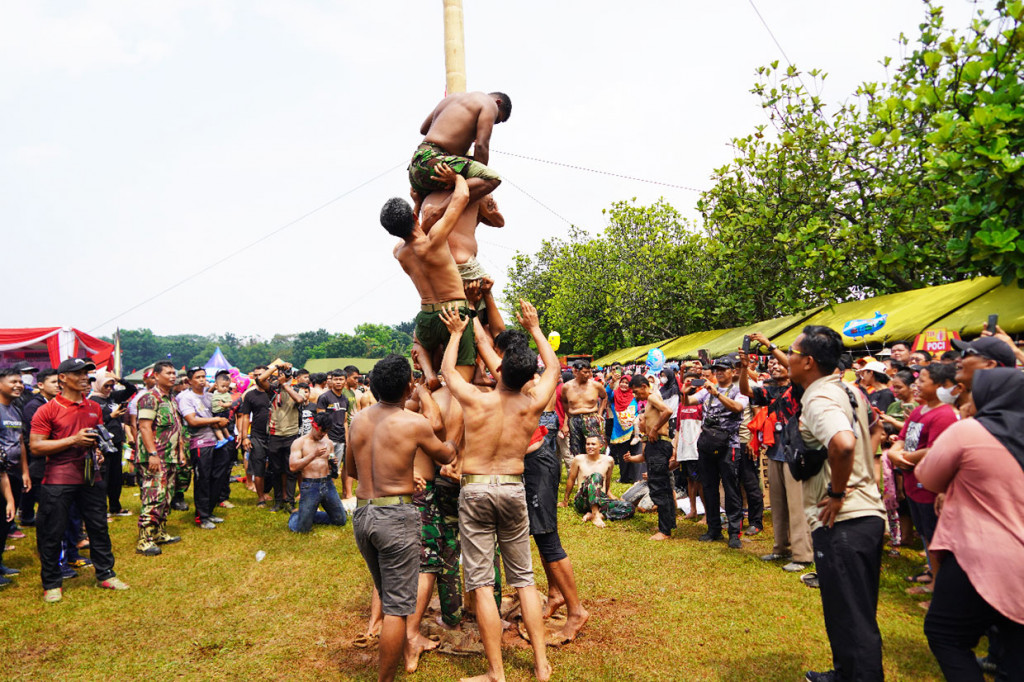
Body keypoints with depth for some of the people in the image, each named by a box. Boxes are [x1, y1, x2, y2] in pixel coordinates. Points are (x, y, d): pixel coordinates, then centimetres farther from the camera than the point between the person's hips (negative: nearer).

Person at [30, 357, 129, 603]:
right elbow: (36, 446, -12)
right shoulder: (48, 410, -7)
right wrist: (74, 440, -19)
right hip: (58, 480, -5)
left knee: (99, 527, 11)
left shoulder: (94, 408, 10)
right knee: (51, 533, 5)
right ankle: (51, 583, 20)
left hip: (91, 477, 5)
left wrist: (99, 451, 3)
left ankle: (105, 574, 23)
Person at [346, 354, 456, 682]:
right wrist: (452, 439, 28)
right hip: (396, 515, -7)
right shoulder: (415, 423, -12)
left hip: (362, 513, 7)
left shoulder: (358, 420, 3)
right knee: (397, 606, 3)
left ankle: (405, 647, 45)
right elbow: (445, 455, 7)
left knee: (387, 593, 25)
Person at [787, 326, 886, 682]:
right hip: (869, 513, 10)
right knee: (858, 611, 22)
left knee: (851, 617, 1)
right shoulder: (849, 391, 10)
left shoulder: (818, 399, -18)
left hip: (842, 520, -10)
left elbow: (843, 443, -37)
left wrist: (837, 493, -23)